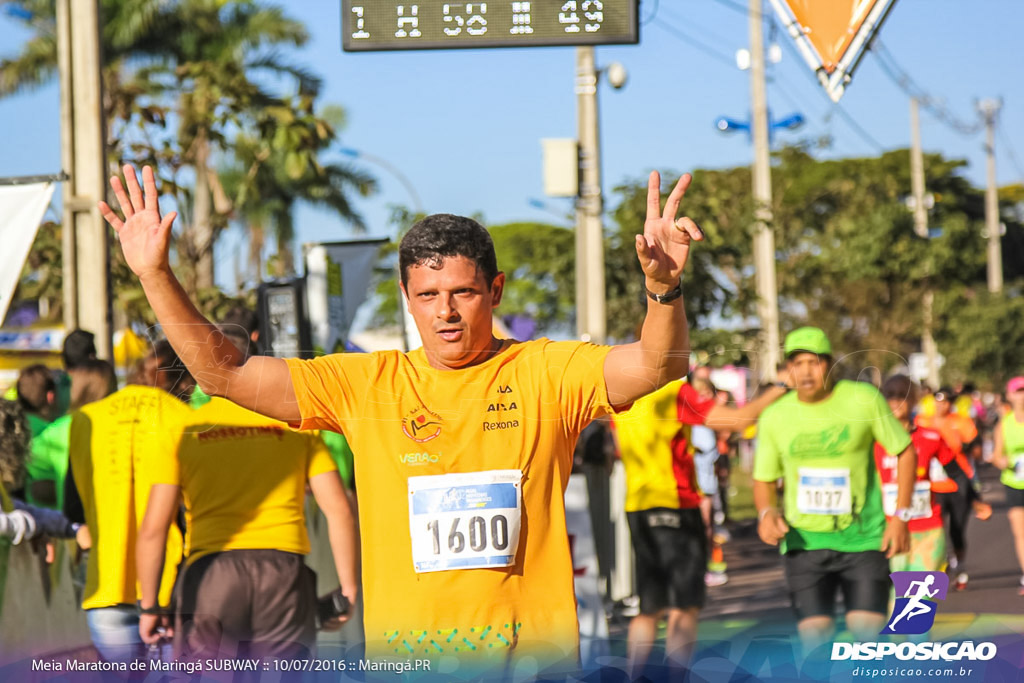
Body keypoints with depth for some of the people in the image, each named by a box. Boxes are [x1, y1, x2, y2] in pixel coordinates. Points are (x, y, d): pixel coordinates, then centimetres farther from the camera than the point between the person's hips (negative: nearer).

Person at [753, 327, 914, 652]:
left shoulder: (863, 399, -7)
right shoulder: (775, 416, -2)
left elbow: (905, 452, 3)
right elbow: (764, 479, 10)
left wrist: (900, 516, -4)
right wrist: (766, 512, -13)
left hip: (863, 539, -1)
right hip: (804, 539, 1)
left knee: (867, 633, -8)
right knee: (814, 636, -6)